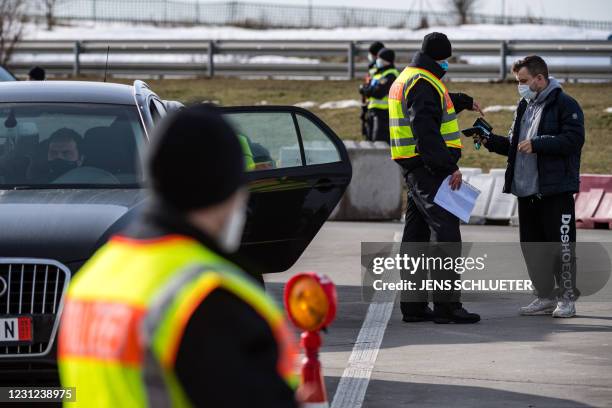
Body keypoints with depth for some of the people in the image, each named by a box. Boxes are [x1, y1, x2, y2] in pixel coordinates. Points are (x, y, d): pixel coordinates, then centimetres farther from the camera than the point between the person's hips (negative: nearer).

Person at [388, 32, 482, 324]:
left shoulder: (407, 79, 21)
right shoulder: (423, 83, -14)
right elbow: (426, 130, -24)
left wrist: (465, 101, 60)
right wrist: (450, 167, -26)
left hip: (414, 168, 11)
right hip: (429, 168, -11)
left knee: (417, 232, 12)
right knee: (445, 230, -12)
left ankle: (413, 303, 15)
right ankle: (446, 304, -16)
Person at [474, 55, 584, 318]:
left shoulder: (565, 105, -7)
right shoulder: (524, 107, 19)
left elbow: (573, 140, -18)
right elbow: (514, 146, 25)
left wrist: (537, 145, -20)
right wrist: (490, 141, 8)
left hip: (555, 190, -8)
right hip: (526, 189, 8)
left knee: (561, 244, -4)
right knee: (531, 246, 10)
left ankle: (567, 298, 4)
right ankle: (545, 297, 18)